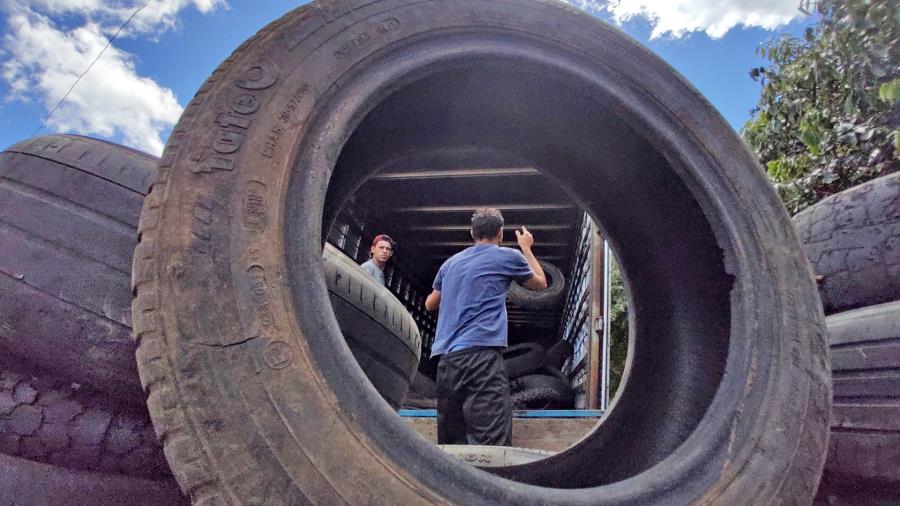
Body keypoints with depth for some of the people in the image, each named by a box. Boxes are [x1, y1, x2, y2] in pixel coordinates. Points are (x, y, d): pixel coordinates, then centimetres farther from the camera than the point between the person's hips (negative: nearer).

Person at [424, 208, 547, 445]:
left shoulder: (450, 263, 19)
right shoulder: (509, 256, 6)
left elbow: (430, 304, 31)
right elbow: (540, 283, 24)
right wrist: (527, 248, 38)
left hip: (447, 357, 6)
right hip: (481, 354, -6)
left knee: (450, 439, 12)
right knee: (493, 441, -11)